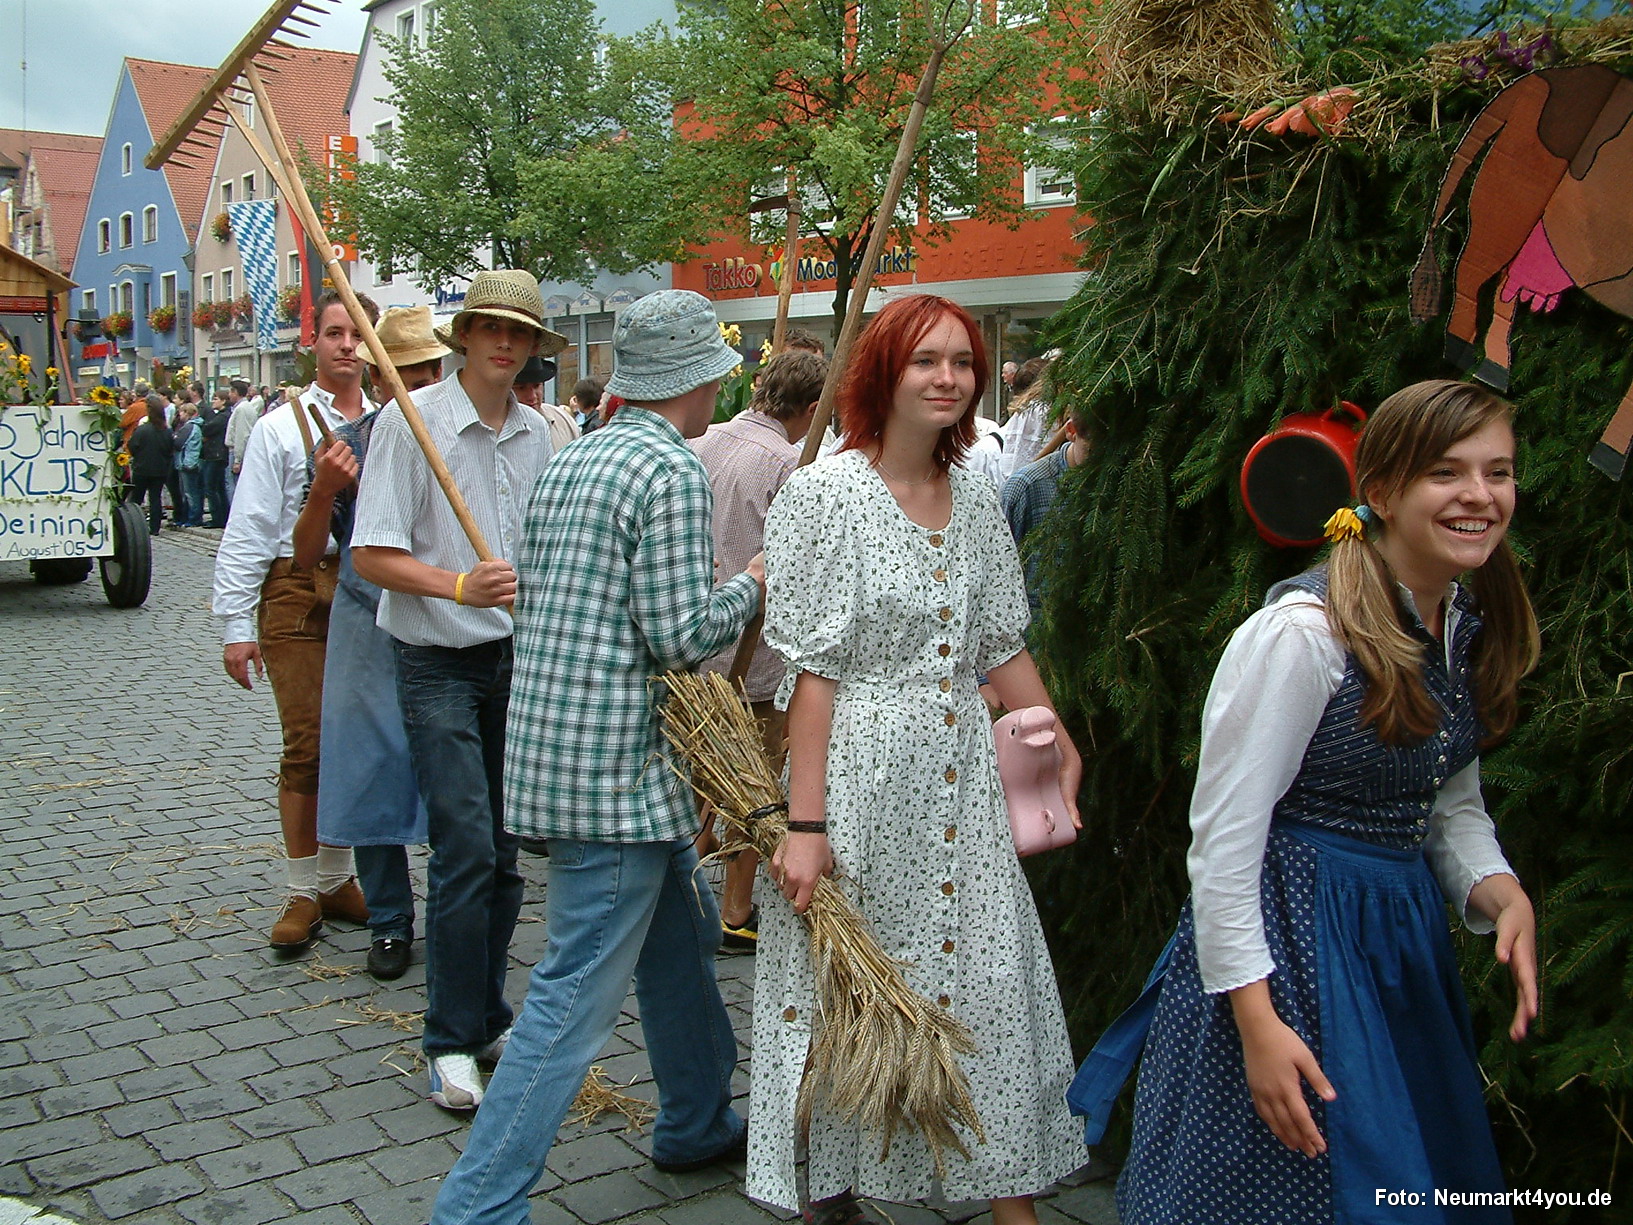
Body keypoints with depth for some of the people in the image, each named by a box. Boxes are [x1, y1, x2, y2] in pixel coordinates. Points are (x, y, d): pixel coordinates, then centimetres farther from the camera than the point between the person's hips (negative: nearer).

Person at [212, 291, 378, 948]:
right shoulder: (280, 427, 2)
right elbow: (246, 534, -1)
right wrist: (237, 626, -5)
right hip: (299, 592, -2)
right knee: (306, 746, -2)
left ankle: (337, 879, 24)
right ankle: (304, 892, 11)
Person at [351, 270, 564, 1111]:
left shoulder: (538, 436, 8)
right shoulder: (410, 420, -8)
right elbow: (372, 554, -12)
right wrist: (460, 586, -26)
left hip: (519, 660, 5)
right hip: (438, 664, -5)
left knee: (504, 852, 10)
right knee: (466, 848, -10)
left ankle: (487, 1017, 24)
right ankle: (451, 1041, 4)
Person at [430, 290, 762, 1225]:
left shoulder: (570, 462, 13)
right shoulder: (672, 471, -14)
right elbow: (680, 634, -18)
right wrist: (751, 586, 0)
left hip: (554, 746, 10)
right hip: (616, 770, -10)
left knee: (684, 930, 24)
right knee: (577, 998, -4)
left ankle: (698, 1122, 40)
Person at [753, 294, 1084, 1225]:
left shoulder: (976, 500, 8)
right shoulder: (826, 493, -9)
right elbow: (811, 668, -13)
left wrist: (1065, 752, 14)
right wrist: (806, 824, -15)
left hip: (964, 780, 5)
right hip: (861, 772, -5)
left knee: (998, 991, 6)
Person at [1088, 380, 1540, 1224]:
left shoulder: (1475, 628, 5)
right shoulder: (1302, 631, -20)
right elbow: (1222, 836, -20)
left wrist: (1500, 892, -5)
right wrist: (1256, 1020, -21)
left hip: (1406, 938, 8)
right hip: (1287, 933, -8)